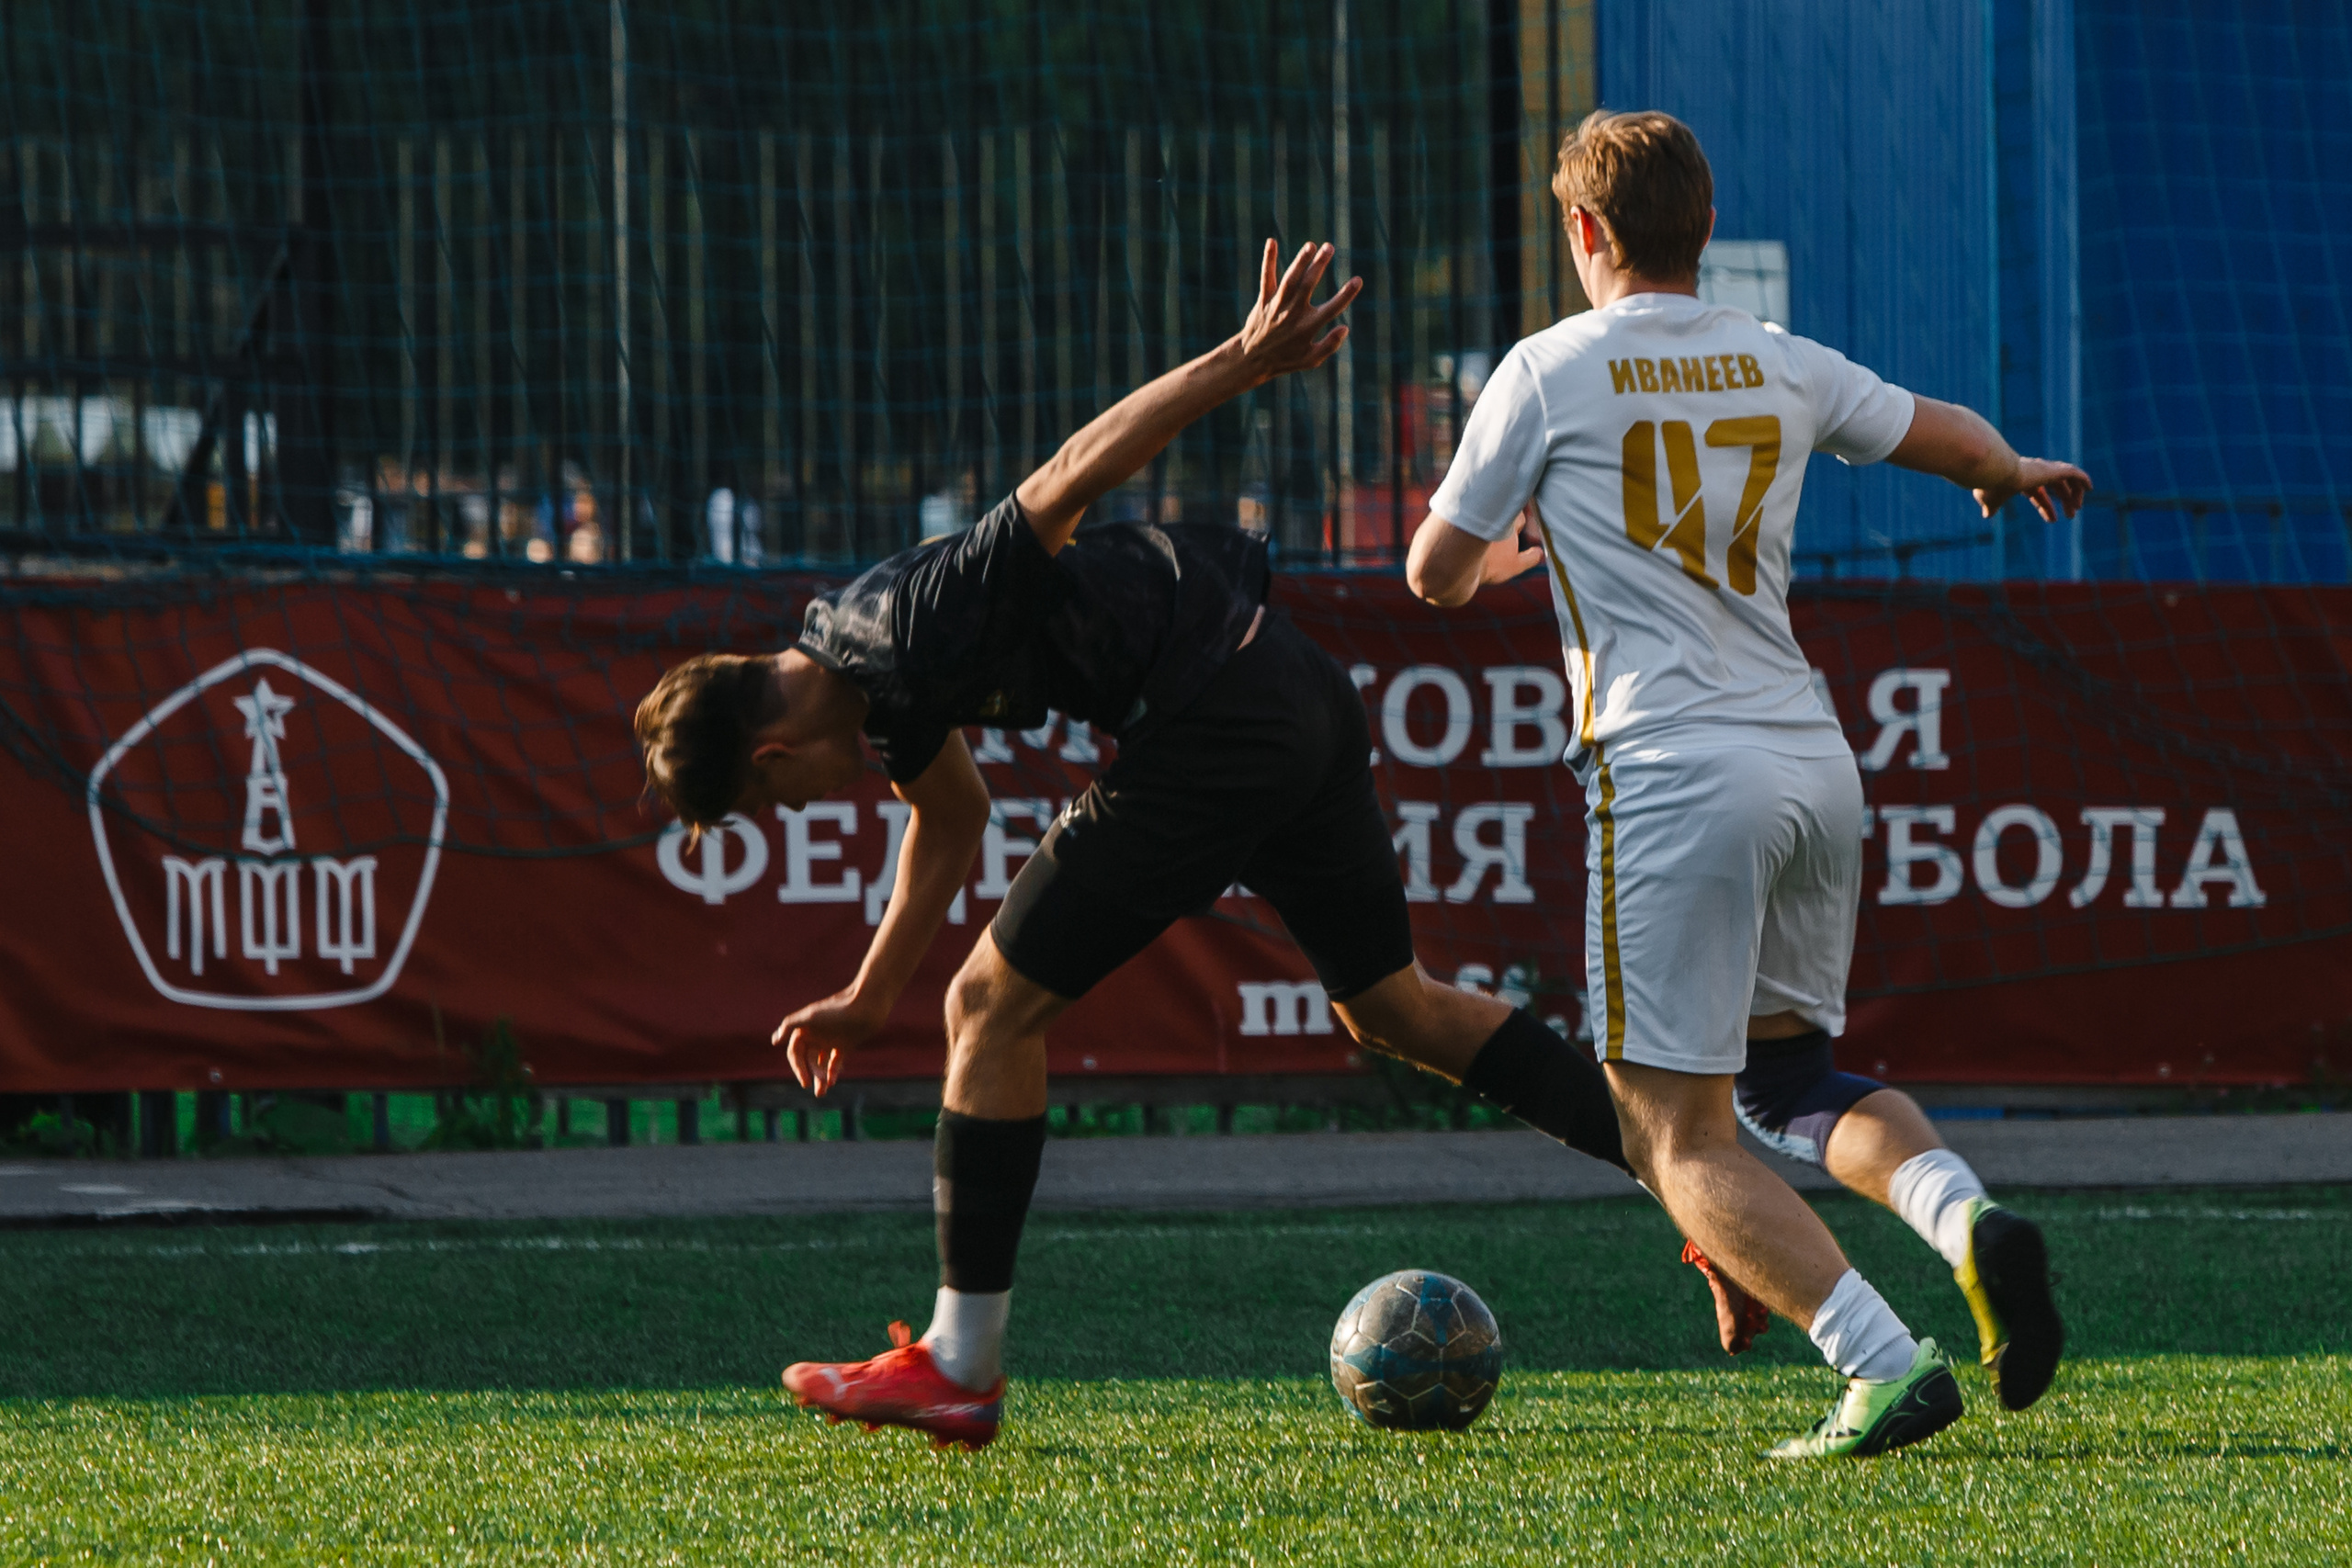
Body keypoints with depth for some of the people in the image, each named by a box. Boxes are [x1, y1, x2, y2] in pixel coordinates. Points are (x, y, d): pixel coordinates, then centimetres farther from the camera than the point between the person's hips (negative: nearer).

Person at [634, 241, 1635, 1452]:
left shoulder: (916, 627, -19)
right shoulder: (869, 672, 12)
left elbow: (1073, 474, -28)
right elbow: (949, 815, 31)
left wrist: (1247, 359, -38)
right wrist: (869, 997, 38)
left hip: (1216, 733, -10)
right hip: (1299, 696, 10)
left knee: (993, 1004, -2)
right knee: (1394, 1004, 20)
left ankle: (959, 1367, 3)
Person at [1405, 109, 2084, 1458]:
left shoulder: (1549, 372, -1)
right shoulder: (1781, 367, 13)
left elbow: (1435, 574, 6)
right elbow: (1950, 437, 30)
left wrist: (1500, 558, 29)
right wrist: (2018, 474, 53)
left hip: (1675, 774, -6)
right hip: (1815, 762, 6)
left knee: (1682, 1134, -2)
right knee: (1794, 1075, 23)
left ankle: (1887, 1363, -20)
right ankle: (1966, 1217, -6)